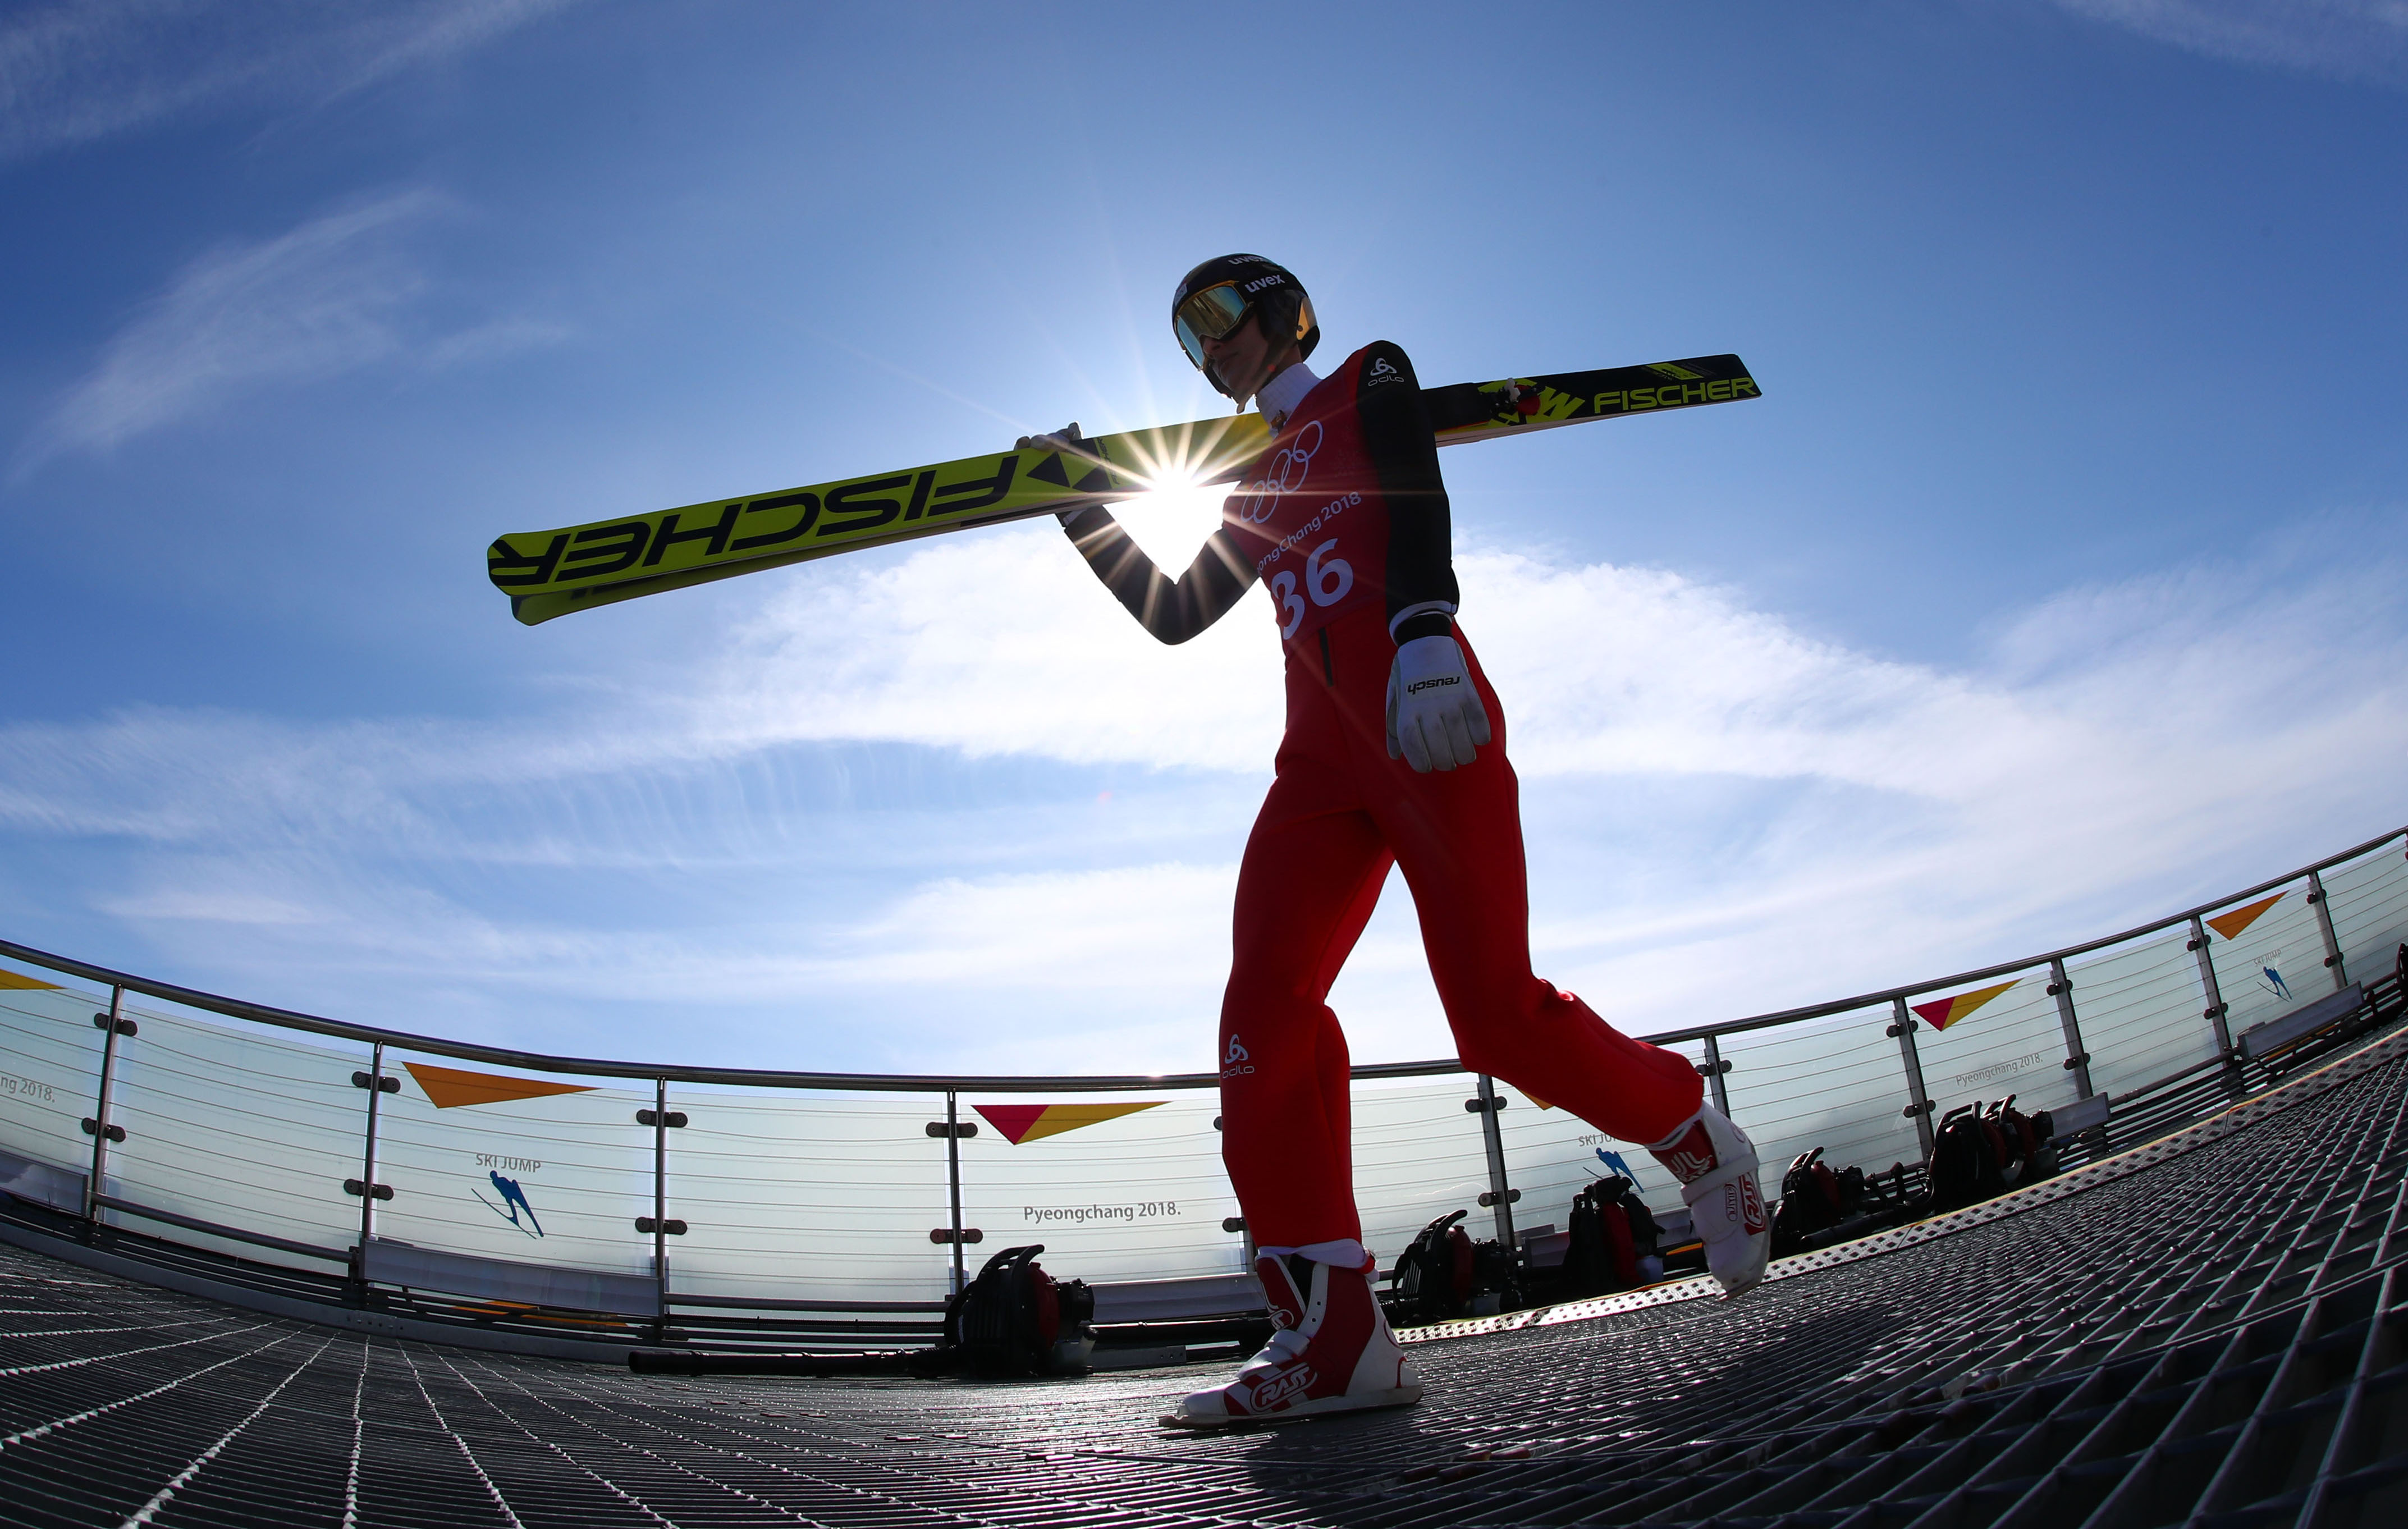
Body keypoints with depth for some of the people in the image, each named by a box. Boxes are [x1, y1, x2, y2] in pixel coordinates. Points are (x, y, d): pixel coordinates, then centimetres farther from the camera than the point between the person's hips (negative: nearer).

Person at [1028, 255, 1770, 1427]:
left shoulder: (1367, 383, 13)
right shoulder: (1260, 485, 31)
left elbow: (1418, 499, -8)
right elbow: (1175, 615, 28)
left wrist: (1422, 633, -27)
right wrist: (1082, 509, 22)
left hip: (1420, 715, -6)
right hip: (1324, 747, 7)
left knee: (1495, 1011, -14)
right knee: (1265, 1003, -14)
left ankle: (1699, 1143, 14)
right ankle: (1333, 1336, -16)